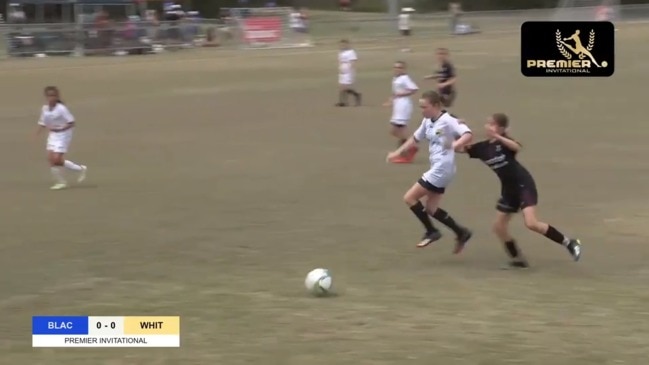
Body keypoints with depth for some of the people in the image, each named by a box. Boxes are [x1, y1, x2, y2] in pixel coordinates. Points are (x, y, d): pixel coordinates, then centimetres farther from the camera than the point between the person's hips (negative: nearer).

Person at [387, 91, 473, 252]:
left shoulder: (448, 121, -16)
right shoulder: (427, 122, 10)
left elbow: (468, 134, -27)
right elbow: (415, 138, 24)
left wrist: (455, 145, -45)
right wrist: (398, 152, 20)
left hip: (441, 170, -9)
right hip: (437, 169, 9)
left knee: (409, 198, -7)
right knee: (431, 209, 11)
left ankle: (431, 231, 4)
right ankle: (461, 233, 19)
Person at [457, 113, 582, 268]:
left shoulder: (504, 141, -15)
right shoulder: (483, 147, 3)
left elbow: (517, 147, -38)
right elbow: (460, 148, 1)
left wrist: (497, 137, -48)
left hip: (524, 185, -8)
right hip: (508, 189, 8)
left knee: (531, 223, -20)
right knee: (499, 227, 5)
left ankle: (569, 242, -6)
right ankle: (517, 258, 21)